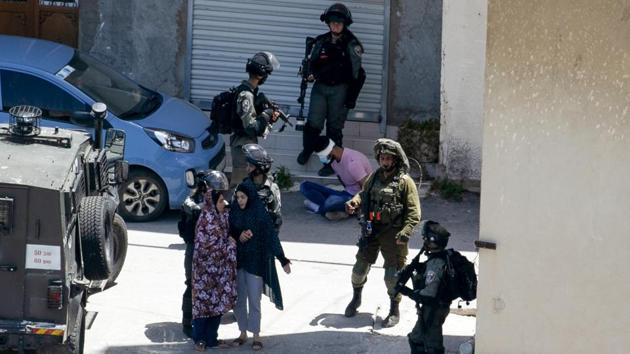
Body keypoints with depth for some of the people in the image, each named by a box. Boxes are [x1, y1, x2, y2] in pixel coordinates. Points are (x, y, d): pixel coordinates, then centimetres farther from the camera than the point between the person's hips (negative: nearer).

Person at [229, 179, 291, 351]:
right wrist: (238, 236, -15)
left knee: (254, 301, 0)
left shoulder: (261, 214, -10)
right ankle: (243, 333, 21)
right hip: (237, 261, 4)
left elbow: (272, 237, -12)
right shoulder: (234, 213, 2)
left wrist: (283, 260, -17)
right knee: (239, 300, 9)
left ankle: (256, 336, 9)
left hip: (256, 262, -4)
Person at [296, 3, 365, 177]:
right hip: (320, 87, 3)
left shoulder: (351, 44, -6)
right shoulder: (321, 42, 6)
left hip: (340, 90, -3)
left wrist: (351, 98, -7)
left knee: (334, 128, 2)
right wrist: (311, 74, -6)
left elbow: (358, 73, -5)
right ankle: (307, 150, 22)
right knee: (314, 123, -5)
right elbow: (312, 62, 18)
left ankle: (332, 163, 12)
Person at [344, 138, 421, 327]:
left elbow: (414, 212, -10)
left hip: (392, 233, -5)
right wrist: (354, 202, -3)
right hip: (371, 229, 5)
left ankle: (394, 311, 13)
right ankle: (356, 299, 38)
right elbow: (363, 193, 21)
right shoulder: (374, 177, 8)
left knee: (393, 273, -2)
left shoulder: (405, 182, -8)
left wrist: (405, 232, -22)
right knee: (360, 267, 13)